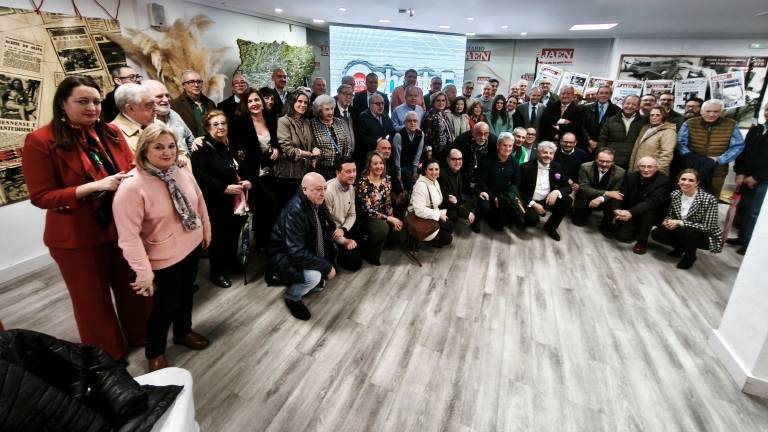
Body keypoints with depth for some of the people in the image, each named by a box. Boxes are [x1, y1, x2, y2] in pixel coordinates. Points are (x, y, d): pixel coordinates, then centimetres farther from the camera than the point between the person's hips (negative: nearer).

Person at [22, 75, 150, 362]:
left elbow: (132, 167, 10)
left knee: (133, 287, 19)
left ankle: (141, 335, 43)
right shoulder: (40, 141, -13)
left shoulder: (111, 132, 1)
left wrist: (130, 178, -14)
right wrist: (95, 186, -26)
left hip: (123, 227, 4)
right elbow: (41, 197, -14)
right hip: (78, 237, -4)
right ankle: (107, 357, 36)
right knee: (93, 299, 14)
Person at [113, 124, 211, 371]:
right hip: (165, 257, -6)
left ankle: (183, 331, 49)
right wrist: (143, 271, -26)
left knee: (186, 292, 24)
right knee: (166, 305, 8)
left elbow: (199, 201, 11)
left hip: (192, 246, 6)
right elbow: (128, 235, -26)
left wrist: (206, 230, 15)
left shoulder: (182, 173, -4)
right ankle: (154, 353, 34)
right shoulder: (131, 186, -25)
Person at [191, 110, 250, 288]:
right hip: (216, 201, -6)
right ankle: (216, 272, 21)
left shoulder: (231, 146, 12)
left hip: (235, 199, 7)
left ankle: (232, 261, 37)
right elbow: (199, 175, -23)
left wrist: (246, 182, 0)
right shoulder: (203, 148, -11)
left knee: (234, 231, 14)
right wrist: (224, 188, -24)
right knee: (218, 235, 4)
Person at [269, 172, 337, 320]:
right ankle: (291, 298, 0)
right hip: (285, 257, -8)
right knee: (313, 276, -29)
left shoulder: (316, 202, -6)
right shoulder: (294, 211, -30)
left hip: (308, 250, 8)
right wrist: (326, 266, -28)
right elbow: (296, 254, -34)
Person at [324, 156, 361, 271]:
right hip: (329, 233, -8)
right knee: (355, 262, -8)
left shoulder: (351, 187, -1)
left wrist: (343, 229, -15)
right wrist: (344, 241, -18)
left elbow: (352, 214, 6)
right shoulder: (328, 190, -27)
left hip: (343, 229, 8)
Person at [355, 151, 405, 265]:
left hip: (383, 219, 7)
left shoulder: (387, 180, 2)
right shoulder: (363, 183, -18)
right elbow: (367, 210, -21)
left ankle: (375, 242, 13)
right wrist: (389, 219, -21)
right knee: (382, 227, -36)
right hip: (366, 219, -7)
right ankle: (368, 253, -10)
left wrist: (392, 218, -9)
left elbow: (388, 204, 8)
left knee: (401, 232, -13)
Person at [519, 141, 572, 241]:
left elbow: (567, 187, 3)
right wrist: (533, 204, -20)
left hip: (547, 200, 5)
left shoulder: (556, 167, 1)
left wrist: (557, 192, -21)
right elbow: (519, 190, -10)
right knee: (533, 221, -30)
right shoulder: (526, 167, -11)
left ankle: (550, 227, 1)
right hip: (530, 201, -5)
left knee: (567, 200, -19)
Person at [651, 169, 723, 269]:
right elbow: (670, 215, 6)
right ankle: (681, 247, 14)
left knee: (684, 232, -35)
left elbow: (707, 227, -24)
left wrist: (680, 223, -31)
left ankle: (690, 255, -2)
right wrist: (667, 221, -18)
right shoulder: (675, 194, -8)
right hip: (682, 231, 5)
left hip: (707, 236, -5)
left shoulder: (709, 199, -23)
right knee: (656, 233, -16)